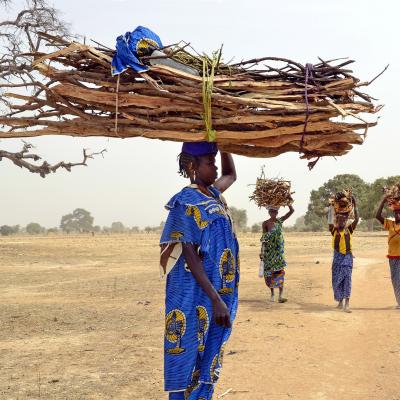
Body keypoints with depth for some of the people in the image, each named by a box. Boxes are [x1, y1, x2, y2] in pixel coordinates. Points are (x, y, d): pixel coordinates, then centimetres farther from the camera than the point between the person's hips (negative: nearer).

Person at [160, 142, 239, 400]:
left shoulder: (213, 194, 11)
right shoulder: (186, 203, -13)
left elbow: (231, 174, 34)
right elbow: (190, 256, -18)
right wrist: (216, 299, -22)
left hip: (221, 291, 8)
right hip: (195, 294, -8)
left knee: (209, 360, 14)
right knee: (188, 359, -1)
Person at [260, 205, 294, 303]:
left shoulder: (280, 221, 4)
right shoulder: (265, 223, 0)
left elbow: (292, 211, 1)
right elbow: (263, 238, 1)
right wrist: (262, 251, -4)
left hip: (278, 249, 0)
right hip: (269, 250, 0)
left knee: (280, 271, -10)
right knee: (270, 271, 6)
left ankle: (280, 295, -14)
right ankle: (272, 294, 21)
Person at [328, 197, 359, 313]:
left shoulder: (349, 229, 3)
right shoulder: (334, 230, 2)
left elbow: (357, 219, -7)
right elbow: (329, 221, -8)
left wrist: (354, 205, -11)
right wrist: (331, 207, -9)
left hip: (348, 256, -1)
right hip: (337, 257, 1)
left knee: (347, 278, -9)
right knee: (336, 280, 7)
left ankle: (347, 303, -14)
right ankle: (340, 301, 26)